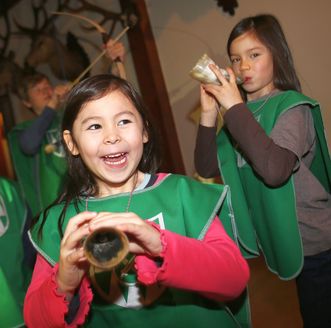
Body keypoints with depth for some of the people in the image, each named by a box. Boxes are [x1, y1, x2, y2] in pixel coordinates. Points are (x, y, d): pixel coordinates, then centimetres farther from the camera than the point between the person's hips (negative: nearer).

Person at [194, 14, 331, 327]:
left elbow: (274, 169, -34)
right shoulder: (240, 113, 4)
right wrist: (209, 113, -14)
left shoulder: (292, 107, -16)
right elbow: (206, 168, -3)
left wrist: (235, 107, -29)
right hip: (278, 240, 6)